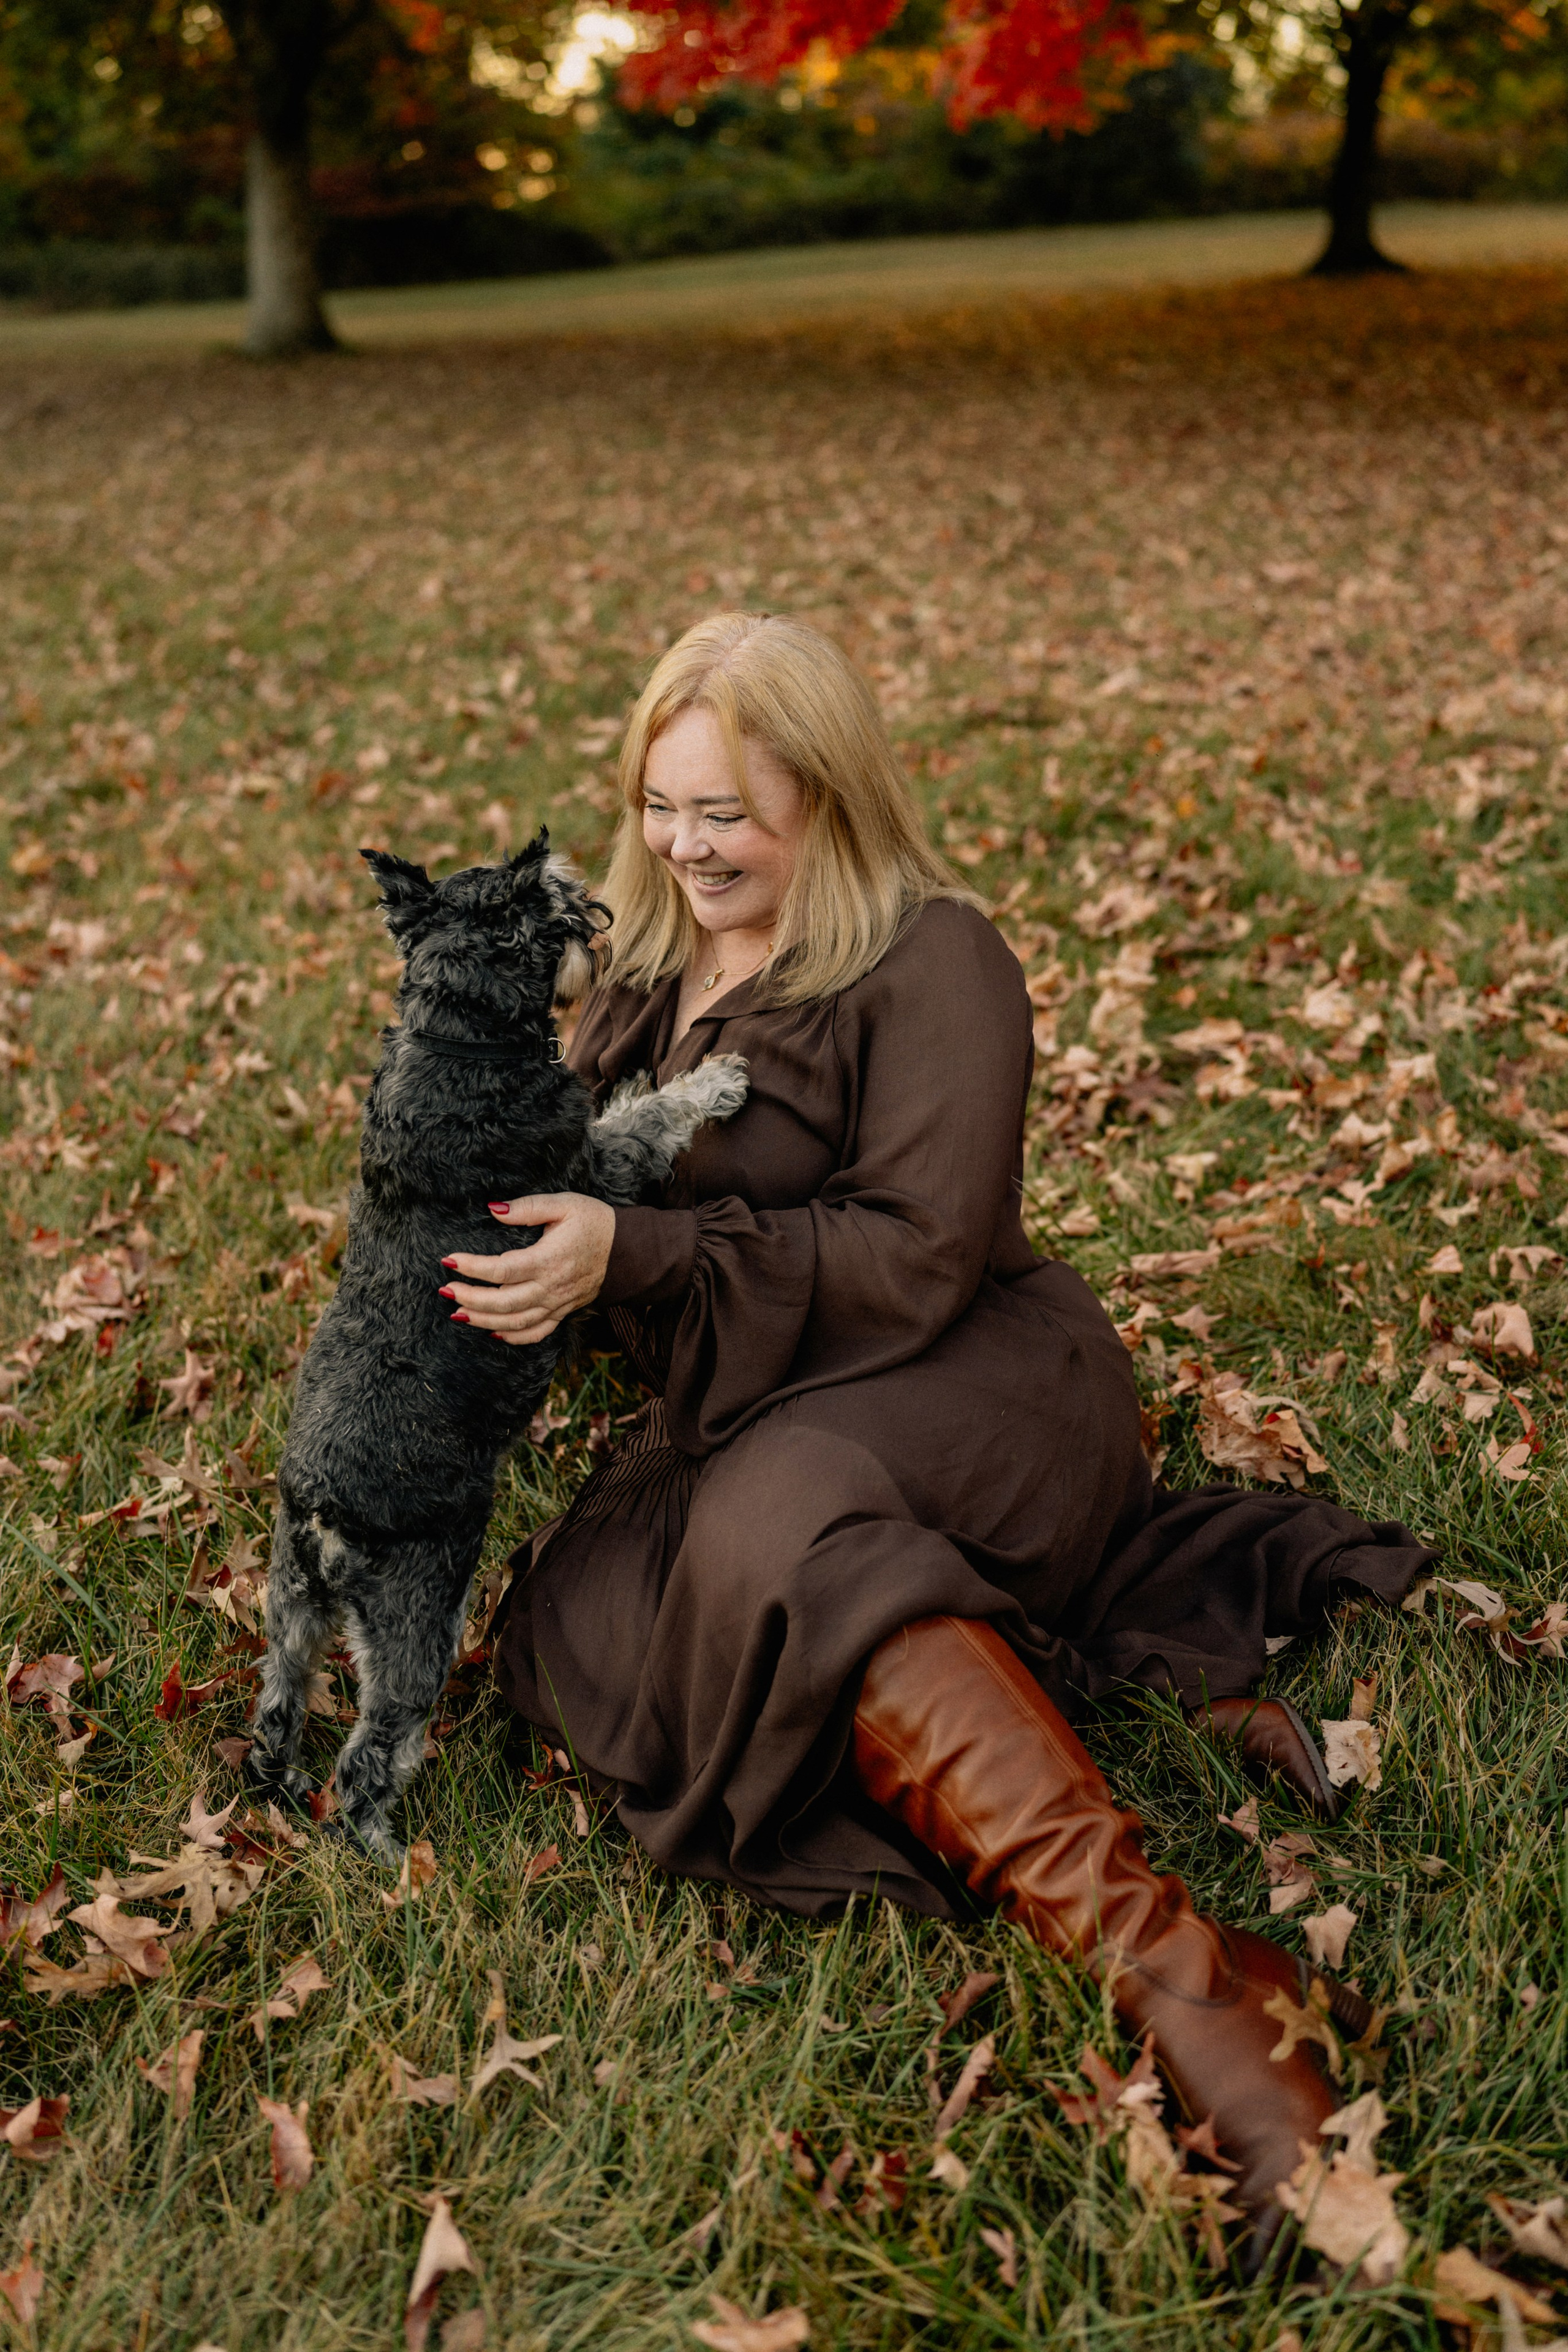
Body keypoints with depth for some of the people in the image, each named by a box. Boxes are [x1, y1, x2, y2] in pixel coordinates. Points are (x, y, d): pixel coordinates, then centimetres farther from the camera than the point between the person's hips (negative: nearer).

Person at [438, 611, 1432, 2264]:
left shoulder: (932, 962, -8)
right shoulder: (651, 968, 15)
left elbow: (916, 1260, -17)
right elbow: (588, 1191, 22)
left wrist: (632, 1253, -25)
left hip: (971, 1387, -8)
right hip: (744, 1429, 8)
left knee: (777, 1519, -38)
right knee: (570, 1618, -21)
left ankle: (1171, 1965, -45)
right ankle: (1142, 1673, -20)